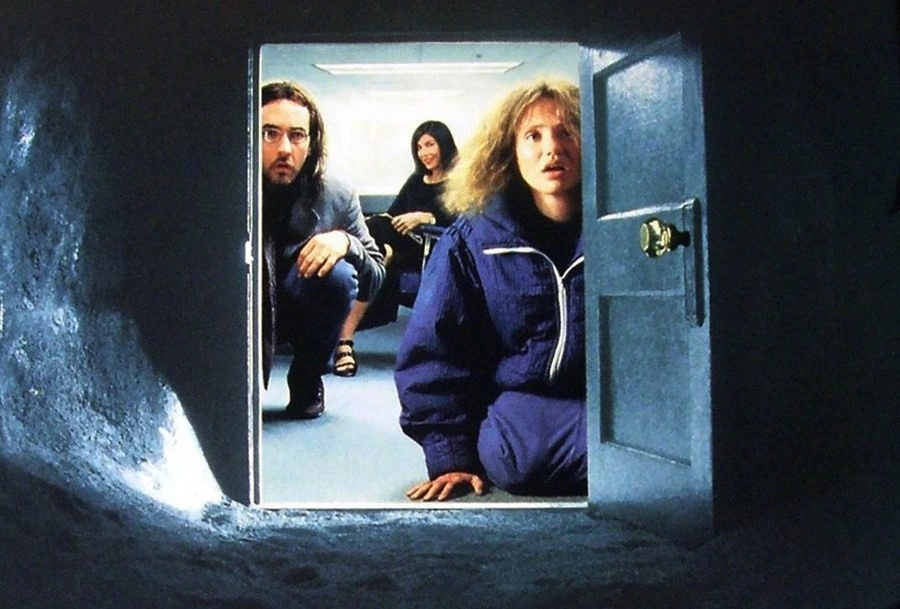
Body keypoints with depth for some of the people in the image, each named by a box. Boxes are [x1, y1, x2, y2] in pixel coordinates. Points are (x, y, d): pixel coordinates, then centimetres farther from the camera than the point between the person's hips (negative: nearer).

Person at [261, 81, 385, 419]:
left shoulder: (337, 199, -15)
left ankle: (307, 382, -6)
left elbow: (375, 280, -11)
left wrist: (346, 242, -32)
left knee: (338, 274, -29)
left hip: (297, 310, 1)